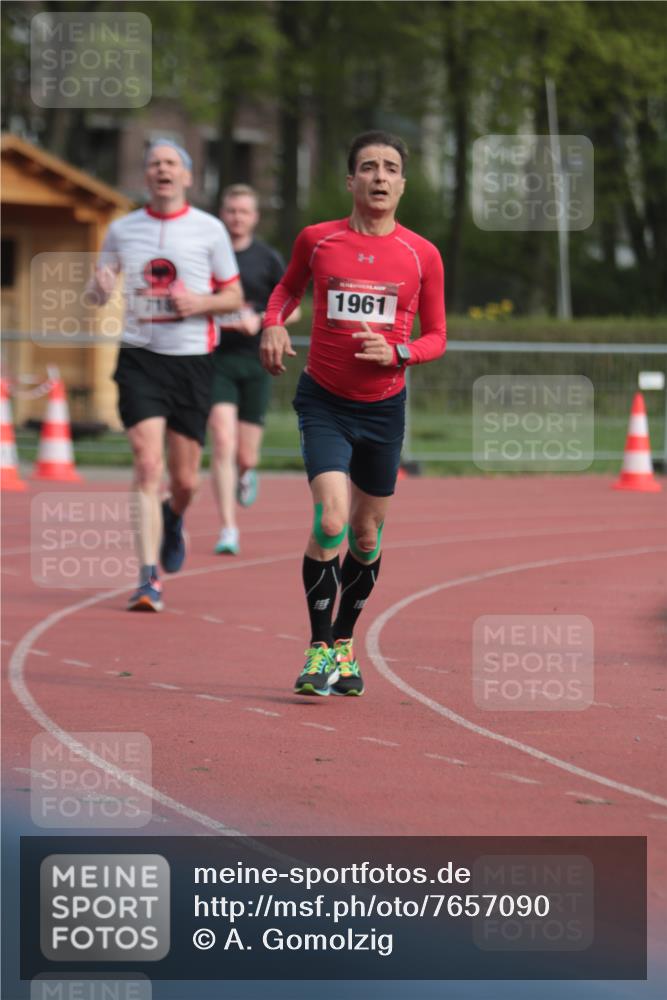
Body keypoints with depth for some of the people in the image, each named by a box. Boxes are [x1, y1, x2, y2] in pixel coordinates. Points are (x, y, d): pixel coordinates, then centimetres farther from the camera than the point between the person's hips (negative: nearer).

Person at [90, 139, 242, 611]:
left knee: (184, 478, 6)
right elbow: (100, 289, 16)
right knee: (148, 465, -15)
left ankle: (174, 520, 44)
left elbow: (234, 296, 7)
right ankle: (149, 579, -16)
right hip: (140, 358, 0)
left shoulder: (209, 230, 2)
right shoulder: (122, 230, 6)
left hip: (192, 359, 0)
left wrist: (200, 302, -13)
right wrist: (101, 287, -8)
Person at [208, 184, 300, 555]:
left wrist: (260, 319, -11)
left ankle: (247, 473, 42)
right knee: (223, 443, -17)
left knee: (245, 456, 2)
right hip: (216, 360, -1)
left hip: (255, 361, 1)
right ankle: (228, 530, -13)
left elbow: (292, 309, 6)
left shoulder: (269, 259, 3)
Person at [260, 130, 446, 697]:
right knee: (331, 520, -19)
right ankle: (320, 649, -8)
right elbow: (289, 287, 18)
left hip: (384, 406, 2)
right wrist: (273, 323, -2)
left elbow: (436, 338, 6)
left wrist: (397, 353, -14)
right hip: (323, 401, -2)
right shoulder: (317, 240, -2)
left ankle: (345, 643, 30)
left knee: (367, 533, 10)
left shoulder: (422, 256, -2)